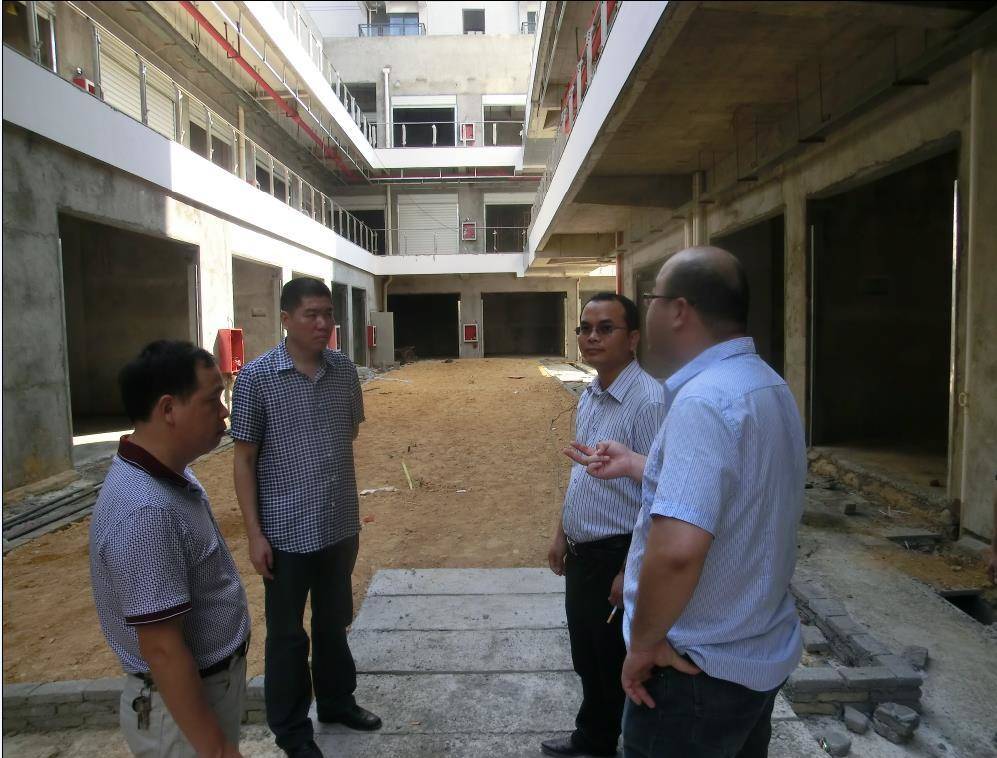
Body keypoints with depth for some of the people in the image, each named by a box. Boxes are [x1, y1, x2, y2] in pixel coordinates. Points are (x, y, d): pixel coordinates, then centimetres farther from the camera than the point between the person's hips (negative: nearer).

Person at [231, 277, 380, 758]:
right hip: (286, 531, -4)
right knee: (287, 635, 13)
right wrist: (254, 533, -11)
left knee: (334, 623, 21)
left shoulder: (345, 370, 0)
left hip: (341, 526, 4)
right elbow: (244, 459, -9)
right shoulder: (256, 377, -12)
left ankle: (337, 701, 42)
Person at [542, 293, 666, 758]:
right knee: (588, 661, 25)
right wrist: (561, 533, 16)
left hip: (617, 558, -8)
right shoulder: (589, 397, 5)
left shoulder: (648, 401, -22)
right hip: (581, 554, 9)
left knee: (619, 671, 11)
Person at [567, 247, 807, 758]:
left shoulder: (703, 399, -27)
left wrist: (643, 643, -20)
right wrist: (635, 465, 19)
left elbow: (676, 550, -36)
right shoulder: (769, 386, 4)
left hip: (701, 669, -9)